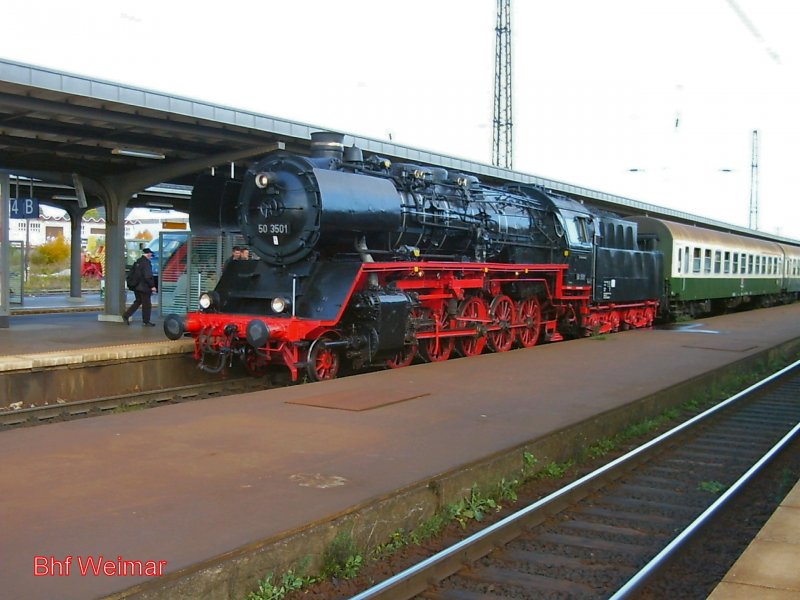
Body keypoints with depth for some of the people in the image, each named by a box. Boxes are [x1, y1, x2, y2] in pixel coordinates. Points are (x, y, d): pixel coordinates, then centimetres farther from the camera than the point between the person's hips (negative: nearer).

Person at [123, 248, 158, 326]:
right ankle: (146, 321, 9)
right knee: (146, 304, 2)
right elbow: (148, 276, -21)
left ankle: (126, 315, 11)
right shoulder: (146, 262, -17)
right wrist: (152, 286, -16)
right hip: (144, 287, -8)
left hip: (136, 287, 9)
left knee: (138, 302, 19)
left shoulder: (137, 262, 11)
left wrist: (133, 284, 25)